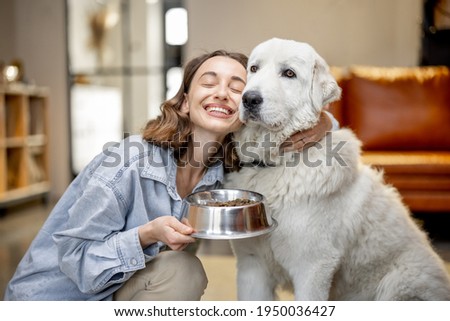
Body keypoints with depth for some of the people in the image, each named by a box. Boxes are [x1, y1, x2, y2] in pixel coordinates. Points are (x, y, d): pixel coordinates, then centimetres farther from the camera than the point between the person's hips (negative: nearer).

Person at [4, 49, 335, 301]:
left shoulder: (223, 175, -10)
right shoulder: (128, 163, -27)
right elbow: (77, 258, -21)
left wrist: (315, 126, -19)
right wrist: (148, 234, -37)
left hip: (115, 296, 6)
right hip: (55, 297, -6)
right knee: (181, 270, -26)